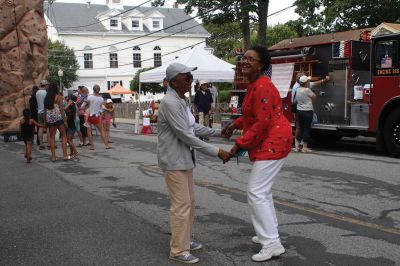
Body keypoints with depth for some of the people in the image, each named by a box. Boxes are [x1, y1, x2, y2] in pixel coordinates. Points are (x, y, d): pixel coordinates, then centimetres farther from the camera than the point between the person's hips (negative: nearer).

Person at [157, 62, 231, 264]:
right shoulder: (170, 103, -22)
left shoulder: (182, 100, 9)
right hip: (173, 160, -10)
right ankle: (178, 250, 8)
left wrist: (218, 132, 12)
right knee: (181, 205, -4)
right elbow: (186, 136, -25)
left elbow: (193, 127, 17)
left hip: (184, 158, 10)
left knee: (189, 202, 17)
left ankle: (185, 240, 31)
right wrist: (216, 152, -22)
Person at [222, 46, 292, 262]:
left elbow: (262, 123, -24)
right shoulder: (254, 85, 13)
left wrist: (240, 144, -19)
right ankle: (269, 233, 30)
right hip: (268, 142, 11)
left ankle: (272, 244, -6)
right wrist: (236, 124, 14)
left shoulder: (262, 87, -20)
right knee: (262, 190, 18)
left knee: (256, 192, -11)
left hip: (273, 142, -11)